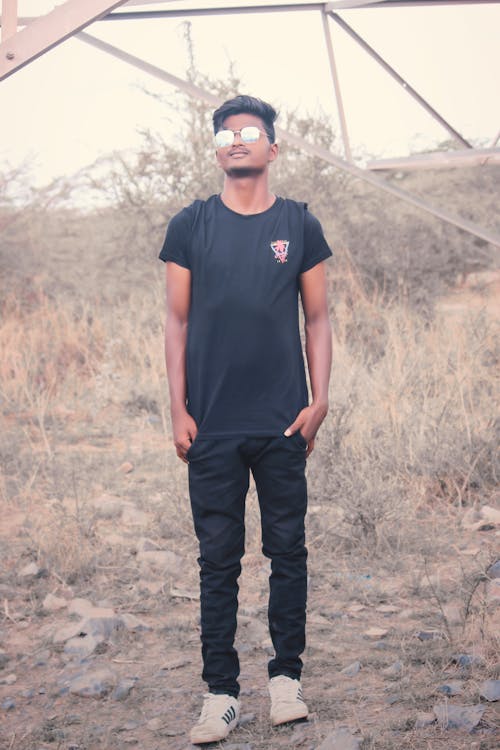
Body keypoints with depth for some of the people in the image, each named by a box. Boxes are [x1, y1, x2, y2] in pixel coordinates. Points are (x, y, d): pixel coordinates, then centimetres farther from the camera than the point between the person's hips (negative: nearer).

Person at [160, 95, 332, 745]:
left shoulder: (299, 226, 6)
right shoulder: (190, 226, 5)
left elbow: (317, 320, 8)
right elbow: (178, 322, 6)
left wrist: (319, 401, -1)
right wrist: (178, 410, -1)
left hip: (283, 423, 0)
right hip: (212, 426, 0)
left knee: (288, 551, 5)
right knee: (218, 559, 3)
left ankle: (286, 676, 18)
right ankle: (221, 692, 9)